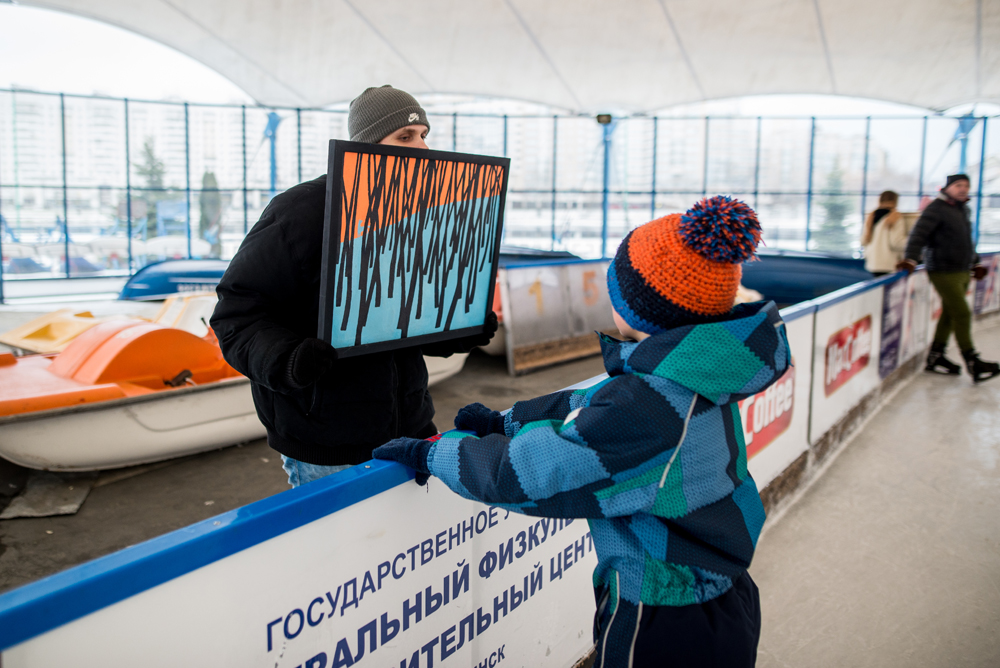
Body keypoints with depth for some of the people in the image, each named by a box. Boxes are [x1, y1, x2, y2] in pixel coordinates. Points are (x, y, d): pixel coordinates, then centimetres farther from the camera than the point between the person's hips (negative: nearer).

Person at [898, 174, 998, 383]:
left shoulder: (963, 210, 17)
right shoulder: (936, 209, -10)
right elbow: (919, 234, -20)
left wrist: (976, 263, 30)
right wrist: (911, 259, -32)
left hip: (962, 271, 9)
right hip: (944, 273, -9)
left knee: (950, 314, 10)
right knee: (962, 314, -10)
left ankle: (935, 358, 17)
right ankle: (973, 364, -6)